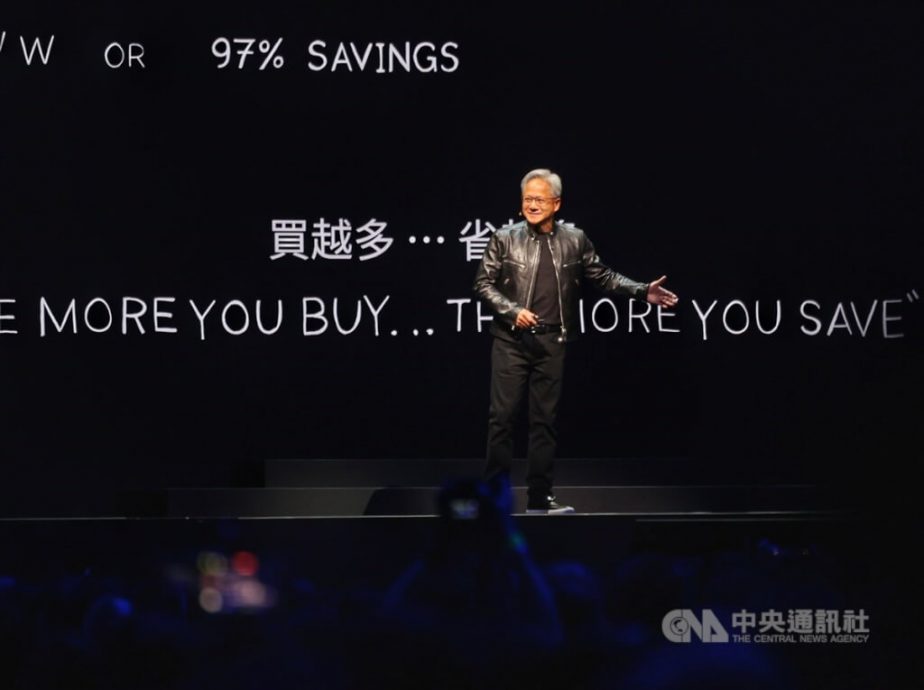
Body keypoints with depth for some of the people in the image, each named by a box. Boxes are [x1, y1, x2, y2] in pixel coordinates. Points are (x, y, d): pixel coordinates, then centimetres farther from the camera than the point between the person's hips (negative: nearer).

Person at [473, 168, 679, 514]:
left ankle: (540, 497, 12)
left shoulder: (575, 240, 6)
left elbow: (603, 277, 13)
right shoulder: (505, 239, 0)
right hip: (511, 340, -2)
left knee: (545, 420, 6)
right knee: (502, 416, -4)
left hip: (551, 343, 2)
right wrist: (512, 311, -12)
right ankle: (496, 494, 3)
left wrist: (643, 292, 4)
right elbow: (483, 283, 1)